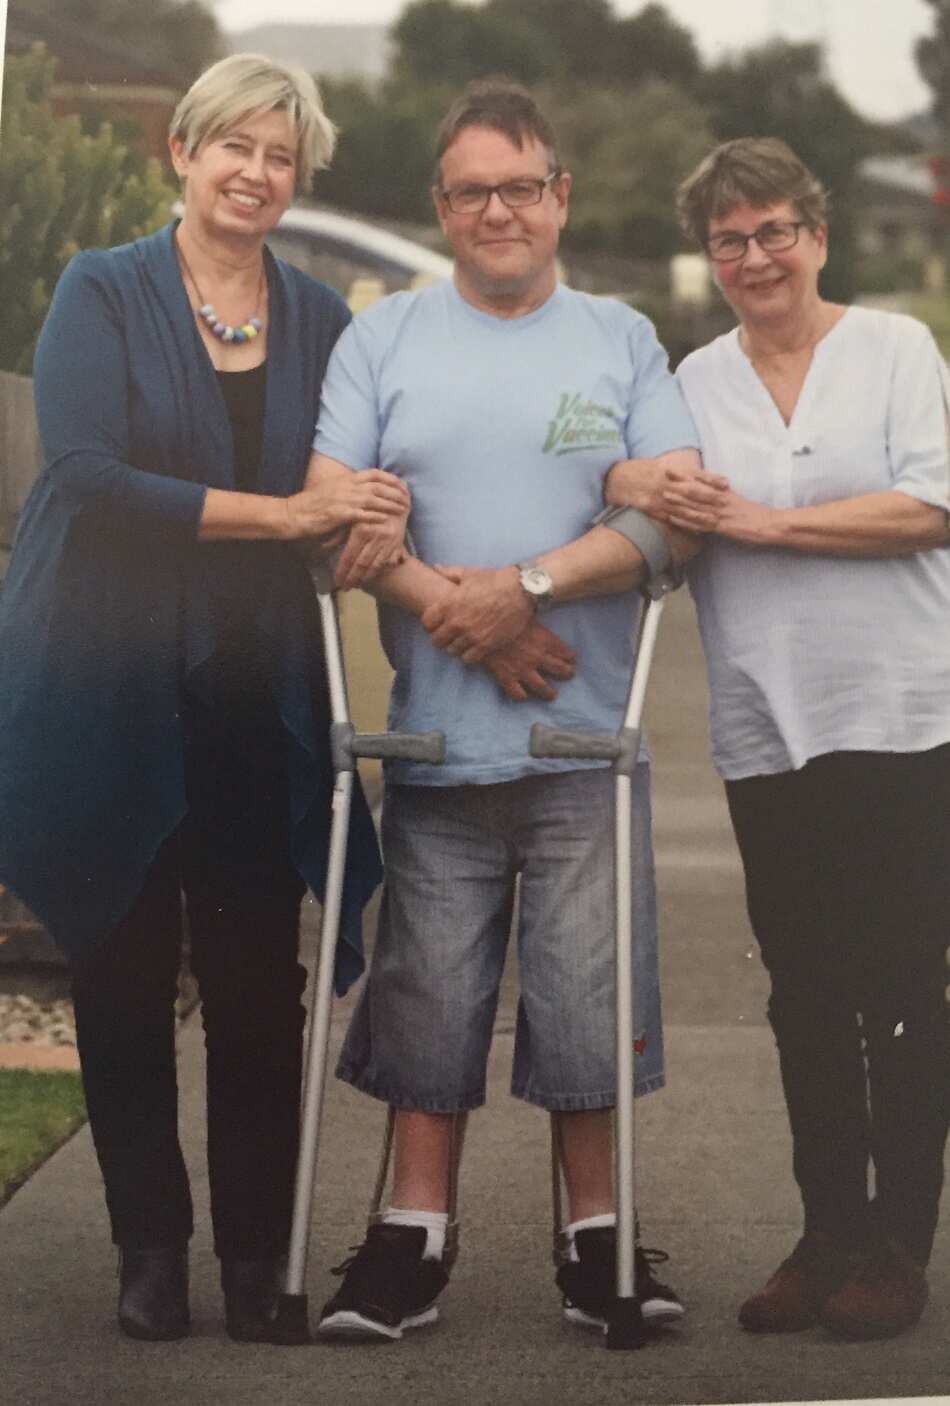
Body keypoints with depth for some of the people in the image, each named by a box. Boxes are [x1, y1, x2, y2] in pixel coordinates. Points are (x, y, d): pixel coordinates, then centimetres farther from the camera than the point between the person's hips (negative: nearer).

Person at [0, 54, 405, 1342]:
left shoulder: (319, 319, 10)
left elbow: (350, 492, 16)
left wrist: (373, 530, -10)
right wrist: (281, 513, -18)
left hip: (258, 693, 2)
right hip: (113, 688, -2)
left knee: (260, 980, -1)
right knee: (125, 972, 5)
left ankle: (257, 1257, 9)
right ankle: (150, 1246, 16)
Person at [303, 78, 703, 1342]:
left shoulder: (623, 339, 10)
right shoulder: (381, 338, 11)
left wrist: (526, 588, -13)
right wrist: (445, 603, -14)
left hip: (586, 737, 0)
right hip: (436, 738, 0)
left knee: (590, 989, 1)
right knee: (427, 987, 3)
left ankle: (598, 1237, 11)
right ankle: (415, 1234, 11)